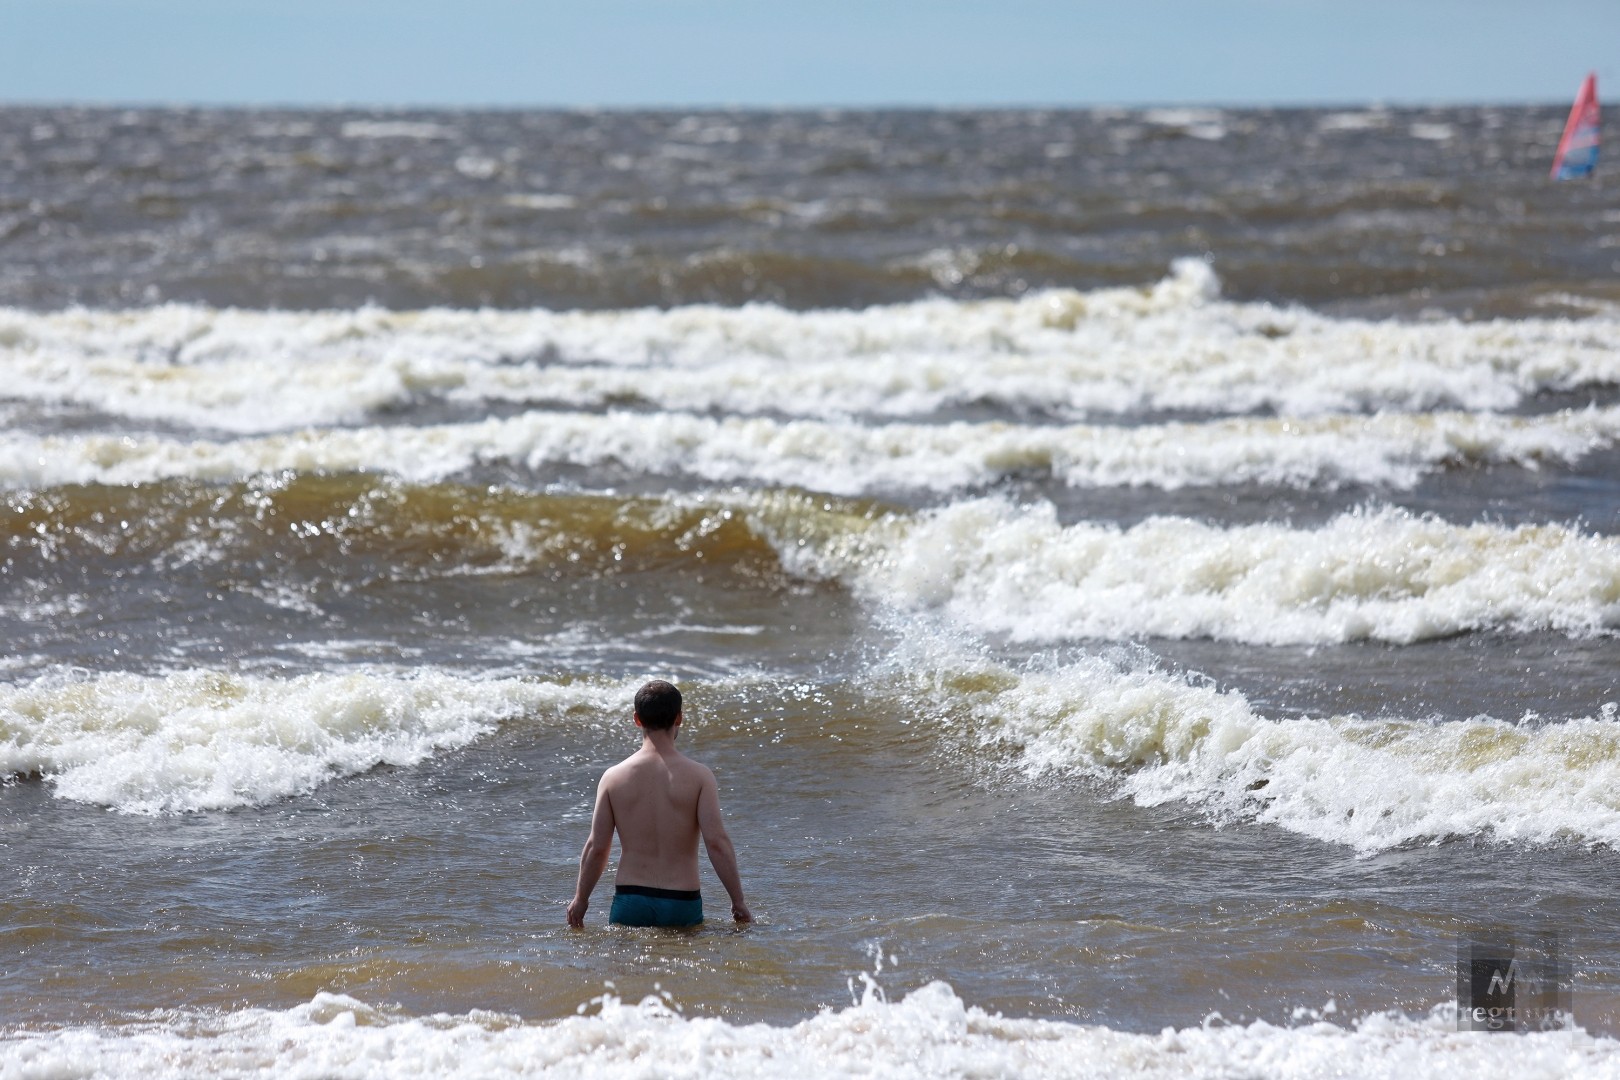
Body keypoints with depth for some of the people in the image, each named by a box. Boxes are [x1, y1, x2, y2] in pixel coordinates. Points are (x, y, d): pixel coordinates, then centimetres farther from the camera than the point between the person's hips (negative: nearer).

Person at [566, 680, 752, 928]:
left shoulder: (613, 777, 2)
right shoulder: (699, 777, -3)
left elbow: (597, 847, 4)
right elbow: (717, 842, -8)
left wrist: (580, 899, 18)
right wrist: (739, 902, -1)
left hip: (630, 903, 1)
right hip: (682, 905, -1)